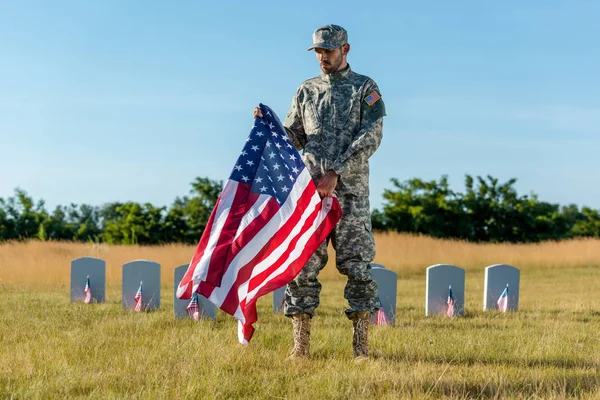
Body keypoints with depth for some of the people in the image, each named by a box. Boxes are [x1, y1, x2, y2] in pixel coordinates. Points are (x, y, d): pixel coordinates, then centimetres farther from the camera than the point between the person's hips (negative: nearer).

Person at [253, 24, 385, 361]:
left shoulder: (366, 89, 4)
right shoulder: (306, 91, 15)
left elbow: (371, 138, -8)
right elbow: (293, 139, 19)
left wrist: (335, 173, -16)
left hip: (350, 191, -3)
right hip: (310, 188, 3)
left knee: (357, 265, -4)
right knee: (303, 266, -2)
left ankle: (361, 346, 1)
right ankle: (301, 346, 3)